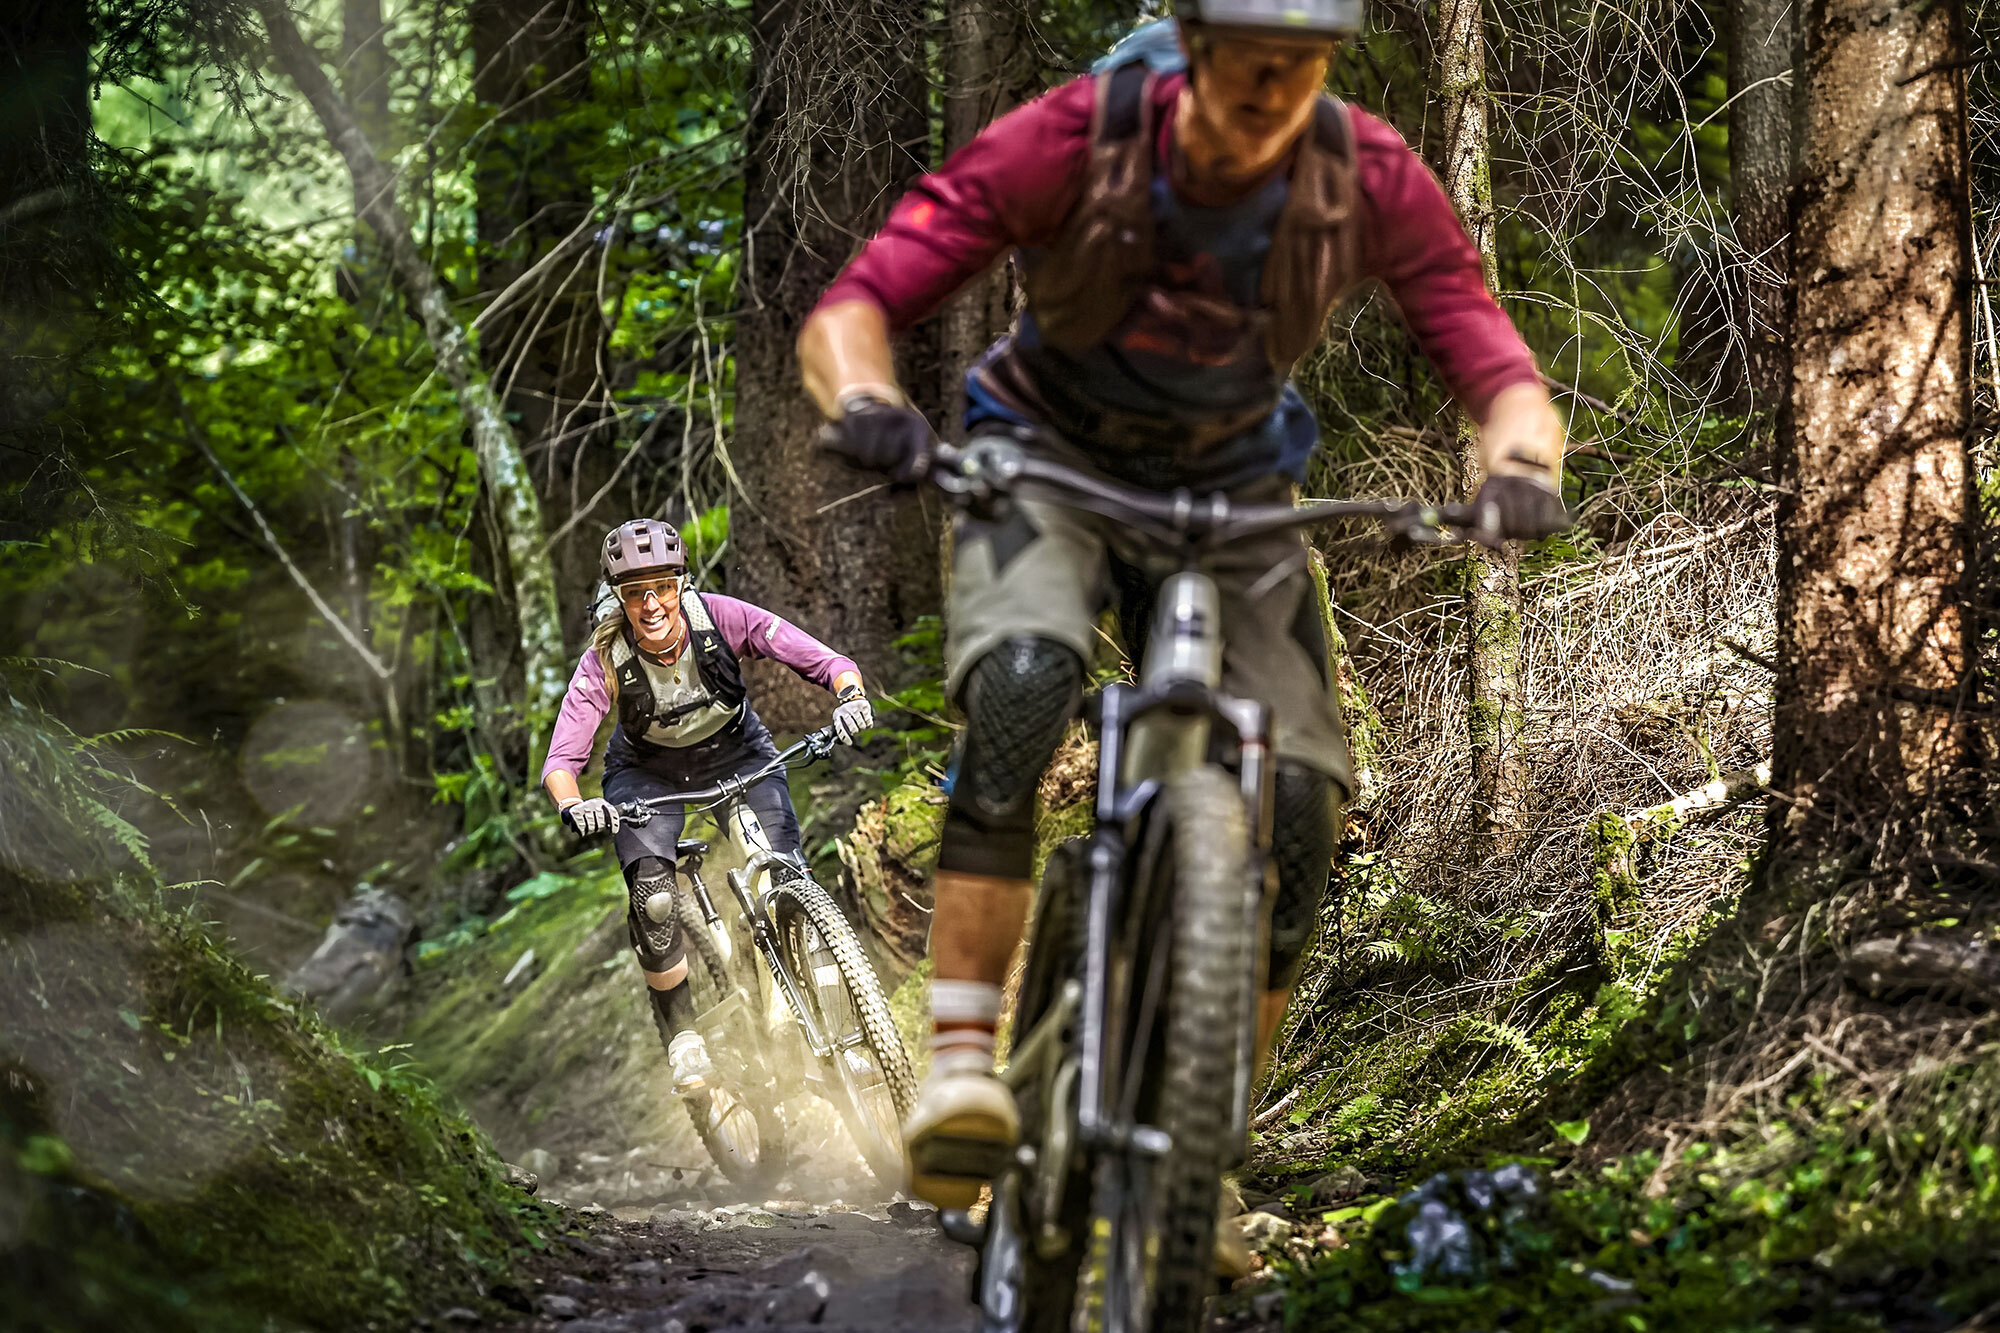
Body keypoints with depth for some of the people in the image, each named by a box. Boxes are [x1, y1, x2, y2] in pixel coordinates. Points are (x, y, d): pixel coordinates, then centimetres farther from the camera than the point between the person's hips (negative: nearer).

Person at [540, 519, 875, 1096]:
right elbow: (561, 759, -30)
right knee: (653, 901, -23)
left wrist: (850, 695, -51)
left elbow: (825, 661, -28)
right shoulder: (606, 660, -28)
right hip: (648, 772, -1)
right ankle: (681, 1032, -1)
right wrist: (573, 806, -52)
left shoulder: (720, 617, -28)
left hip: (737, 754, 1)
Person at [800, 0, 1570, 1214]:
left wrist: (1521, 464, -44)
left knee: (1301, 809, -15)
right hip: (1048, 463, -2)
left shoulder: (1372, 179, -22)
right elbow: (849, 310, -27)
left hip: (1231, 495, 3)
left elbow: (1499, 375, -20)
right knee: (1024, 681, -35)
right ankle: (963, 1060, -33)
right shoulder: (1076, 141, -27)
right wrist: (867, 403, -50)